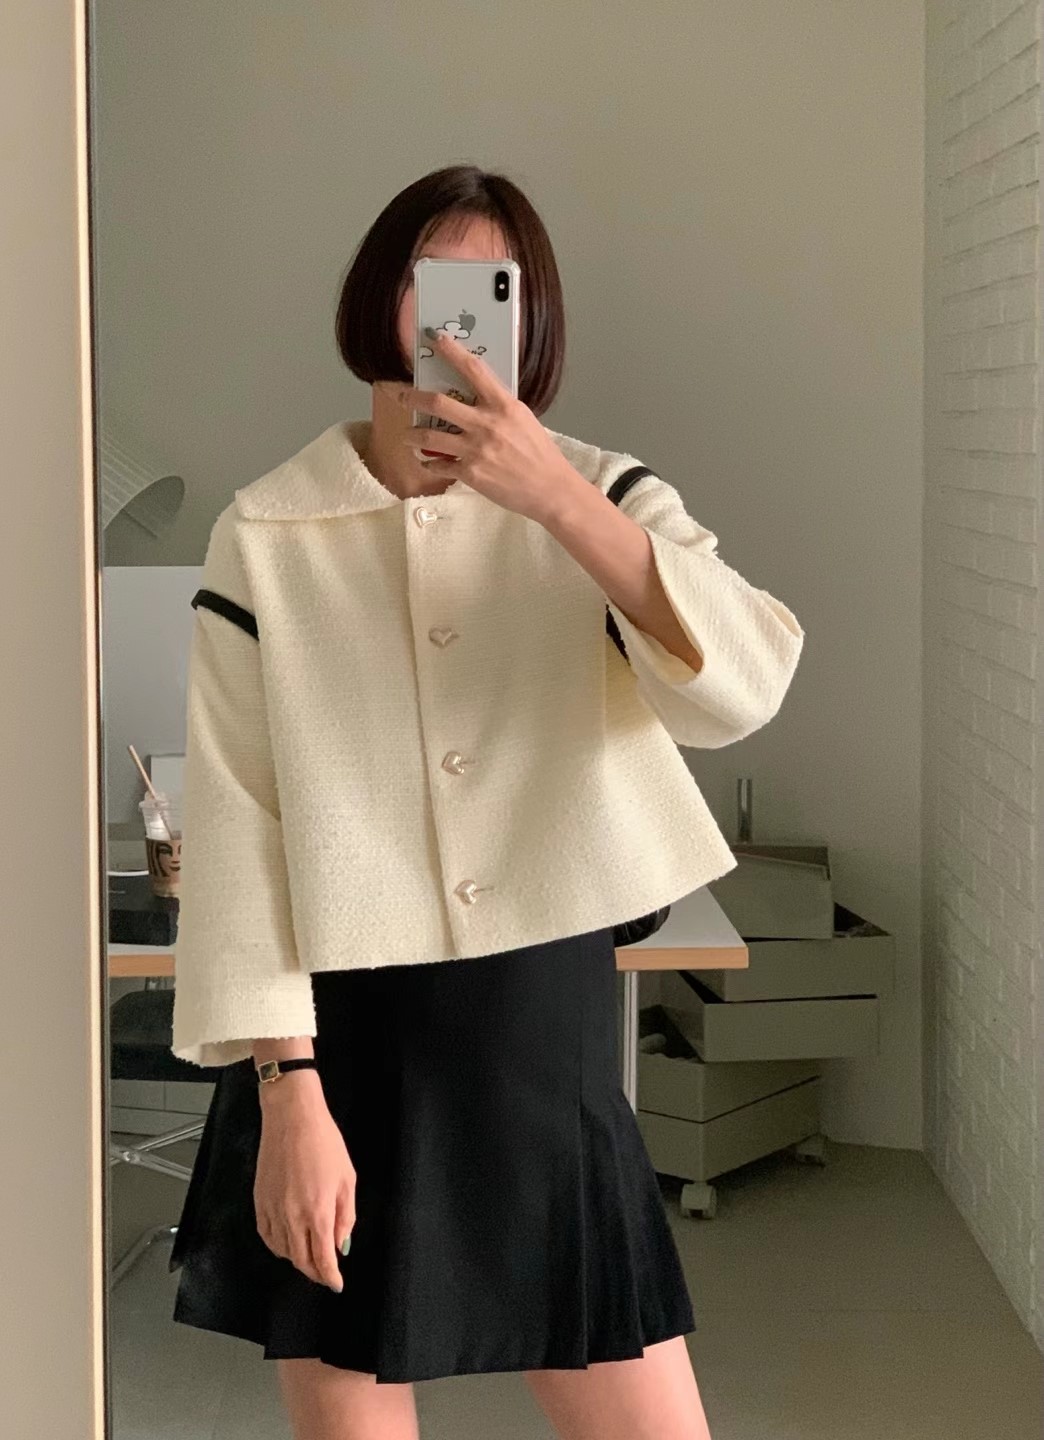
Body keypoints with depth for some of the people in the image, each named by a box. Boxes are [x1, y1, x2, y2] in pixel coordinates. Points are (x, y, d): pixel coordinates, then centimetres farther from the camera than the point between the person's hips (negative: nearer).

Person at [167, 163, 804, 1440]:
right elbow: (236, 826, -5)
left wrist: (551, 492, -26)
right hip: (345, 1043, -1)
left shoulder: (597, 500, 1)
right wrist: (285, 1093, -12)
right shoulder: (268, 534, -3)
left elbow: (740, 688, -17)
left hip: (548, 1045, 2)